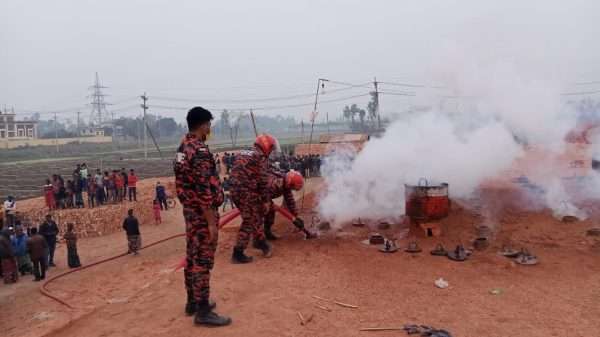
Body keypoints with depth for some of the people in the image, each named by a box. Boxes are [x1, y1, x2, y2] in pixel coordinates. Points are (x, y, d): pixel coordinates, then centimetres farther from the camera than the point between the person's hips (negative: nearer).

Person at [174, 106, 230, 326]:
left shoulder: (182, 148, 9)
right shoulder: (200, 151, -21)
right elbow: (204, 191, -24)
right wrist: (212, 223, -21)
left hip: (189, 209, 10)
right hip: (202, 212, -10)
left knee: (192, 257, 16)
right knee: (203, 261, -2)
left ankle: (193, 302, 29)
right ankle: (203, 312, 7)